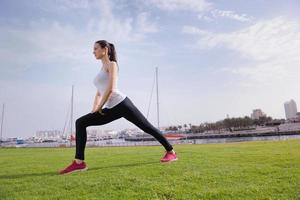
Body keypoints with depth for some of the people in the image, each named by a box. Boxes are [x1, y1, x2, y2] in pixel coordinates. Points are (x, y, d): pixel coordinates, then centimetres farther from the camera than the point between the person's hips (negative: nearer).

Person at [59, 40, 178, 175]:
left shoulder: (112, 64, 1)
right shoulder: (102, 69, 25)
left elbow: (111, 89, -13)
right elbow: (98, 93, 27)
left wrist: (100, 107, -6)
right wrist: (94, 109, 14)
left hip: (122, 103, -8)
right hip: (111, 109, 8)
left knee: (147, 127, -1)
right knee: (80, 123, -2)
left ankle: (171, 152, 15)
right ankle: (79, 162, -3)